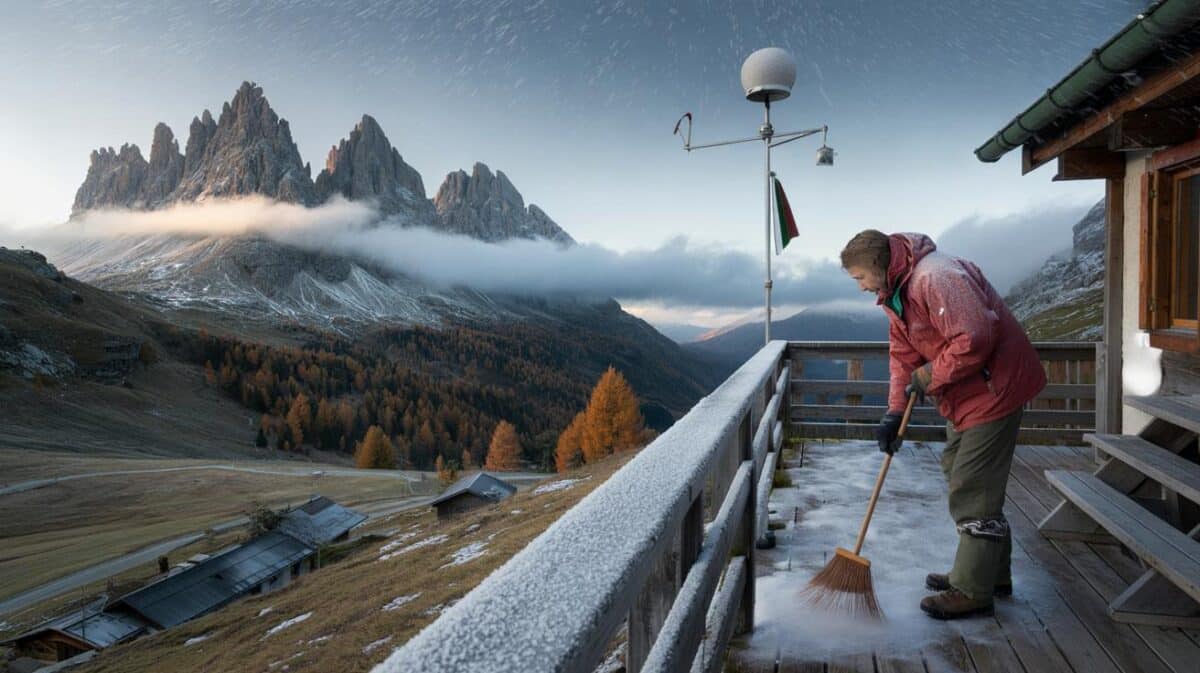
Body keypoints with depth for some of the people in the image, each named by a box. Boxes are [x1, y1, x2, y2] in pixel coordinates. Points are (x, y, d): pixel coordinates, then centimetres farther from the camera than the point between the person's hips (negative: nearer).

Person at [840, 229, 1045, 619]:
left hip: (994, 388, -11)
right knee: (959, 478, 18)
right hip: (964, 395, 11)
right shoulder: (895, 293, 8)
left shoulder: (936, 278, -26)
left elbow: (974, 339, -33)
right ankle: (990, 574, 32)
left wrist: (929, 376, -20)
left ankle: (973, 592, 5)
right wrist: (894, 412, 0)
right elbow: (902, 353, 9)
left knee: (974, 489, -6)